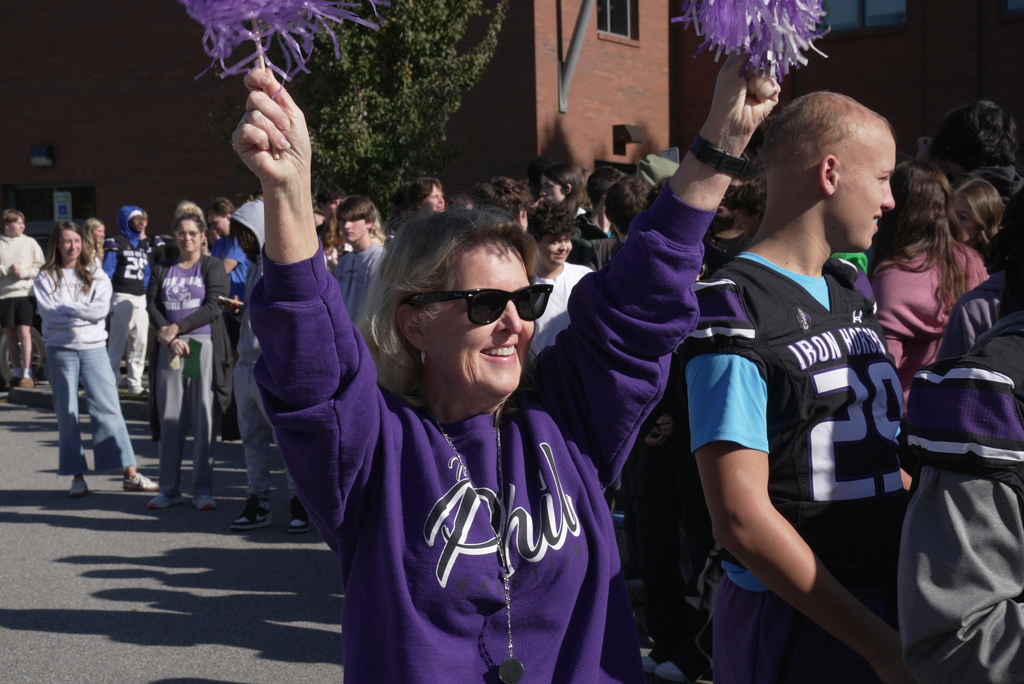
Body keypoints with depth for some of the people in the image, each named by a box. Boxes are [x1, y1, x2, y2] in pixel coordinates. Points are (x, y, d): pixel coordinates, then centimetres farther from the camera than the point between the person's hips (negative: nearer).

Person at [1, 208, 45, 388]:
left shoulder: (30, 242, 5)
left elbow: (40, 267, 4)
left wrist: (24, 272, -10)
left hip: (26, 294, -1)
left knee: (25, 333, -9)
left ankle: (27, 374, -8)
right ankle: (17, 373, 17)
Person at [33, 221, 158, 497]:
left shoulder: (96, 274, 8)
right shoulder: (46, 278, 5)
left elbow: (101, 308, -8)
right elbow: (49, 314, -9)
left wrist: (67, 309, -11)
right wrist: (85, 313, -11)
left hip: (94, 348, 0)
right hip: (60, 350, 0)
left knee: (108, 407, -3)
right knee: (67, 414, 3)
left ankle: (130, 473, -2)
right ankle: (77, 477, 10)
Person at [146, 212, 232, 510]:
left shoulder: (213, 266, 7)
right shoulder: (162, 270, 17)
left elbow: (214, 306, -5)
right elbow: (152, 306, 6)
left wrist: (176, 328, -10)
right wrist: (169, 338, -10)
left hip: (204, 346, -3)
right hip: (169, 349, 3)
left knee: (204, 417, -3)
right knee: (169, 418, 2)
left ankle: (203, 489, 2)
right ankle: (169, 488, 9)